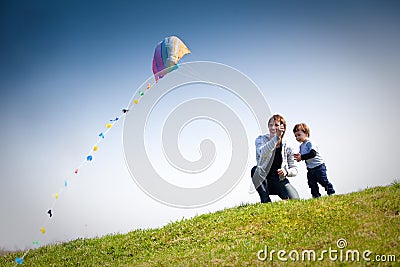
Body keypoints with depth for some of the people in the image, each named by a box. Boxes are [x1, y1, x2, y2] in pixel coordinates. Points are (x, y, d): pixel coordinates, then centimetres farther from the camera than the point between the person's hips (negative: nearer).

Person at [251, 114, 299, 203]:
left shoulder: (287, 147, 1)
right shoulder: (260, 140, -6)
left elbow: (294, 169, 4)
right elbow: (263, 153, -30)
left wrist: (287, 171, -19)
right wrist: (276, 137, -39)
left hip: (280, 181, 1)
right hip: (264, 181, -1)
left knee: (294, 200, -25)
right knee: (255, 169, -33)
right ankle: (266, 201, -23)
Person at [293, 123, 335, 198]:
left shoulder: (310, 143, -18)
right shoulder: (301, 146, 9)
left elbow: (313, 154, -30)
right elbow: (302, 156, 13)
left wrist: (301, 157, -32)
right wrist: (298, 156, -11)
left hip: (319, 166, -8)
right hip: (310, 168, 8)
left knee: (323, 181, -2)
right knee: (312, 184, 6)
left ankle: (331, 193, 12)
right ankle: (316, 196, 12)